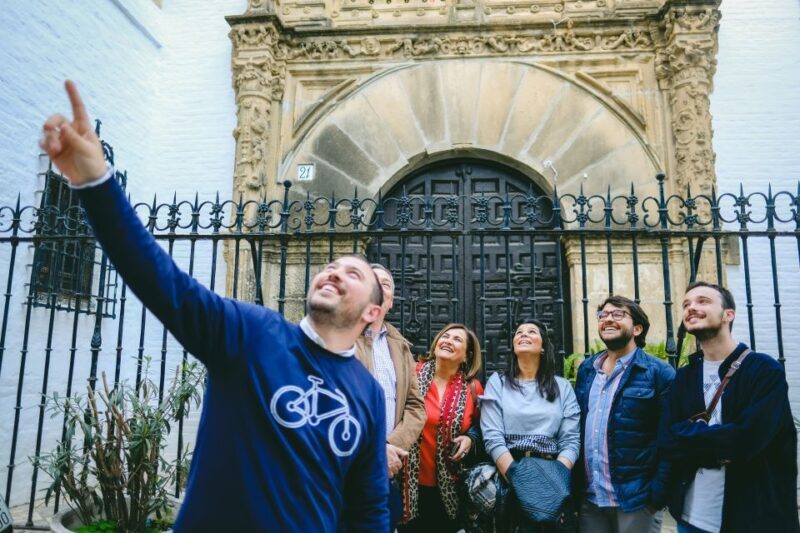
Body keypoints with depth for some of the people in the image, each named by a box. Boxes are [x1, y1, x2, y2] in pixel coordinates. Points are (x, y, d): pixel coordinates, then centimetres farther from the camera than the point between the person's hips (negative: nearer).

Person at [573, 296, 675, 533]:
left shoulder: (659, 373, -7)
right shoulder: (586, 369, 9)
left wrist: (657, 495, -14)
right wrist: (572, 483, 7)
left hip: (635, 500, -5)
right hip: (589, 498, 5)